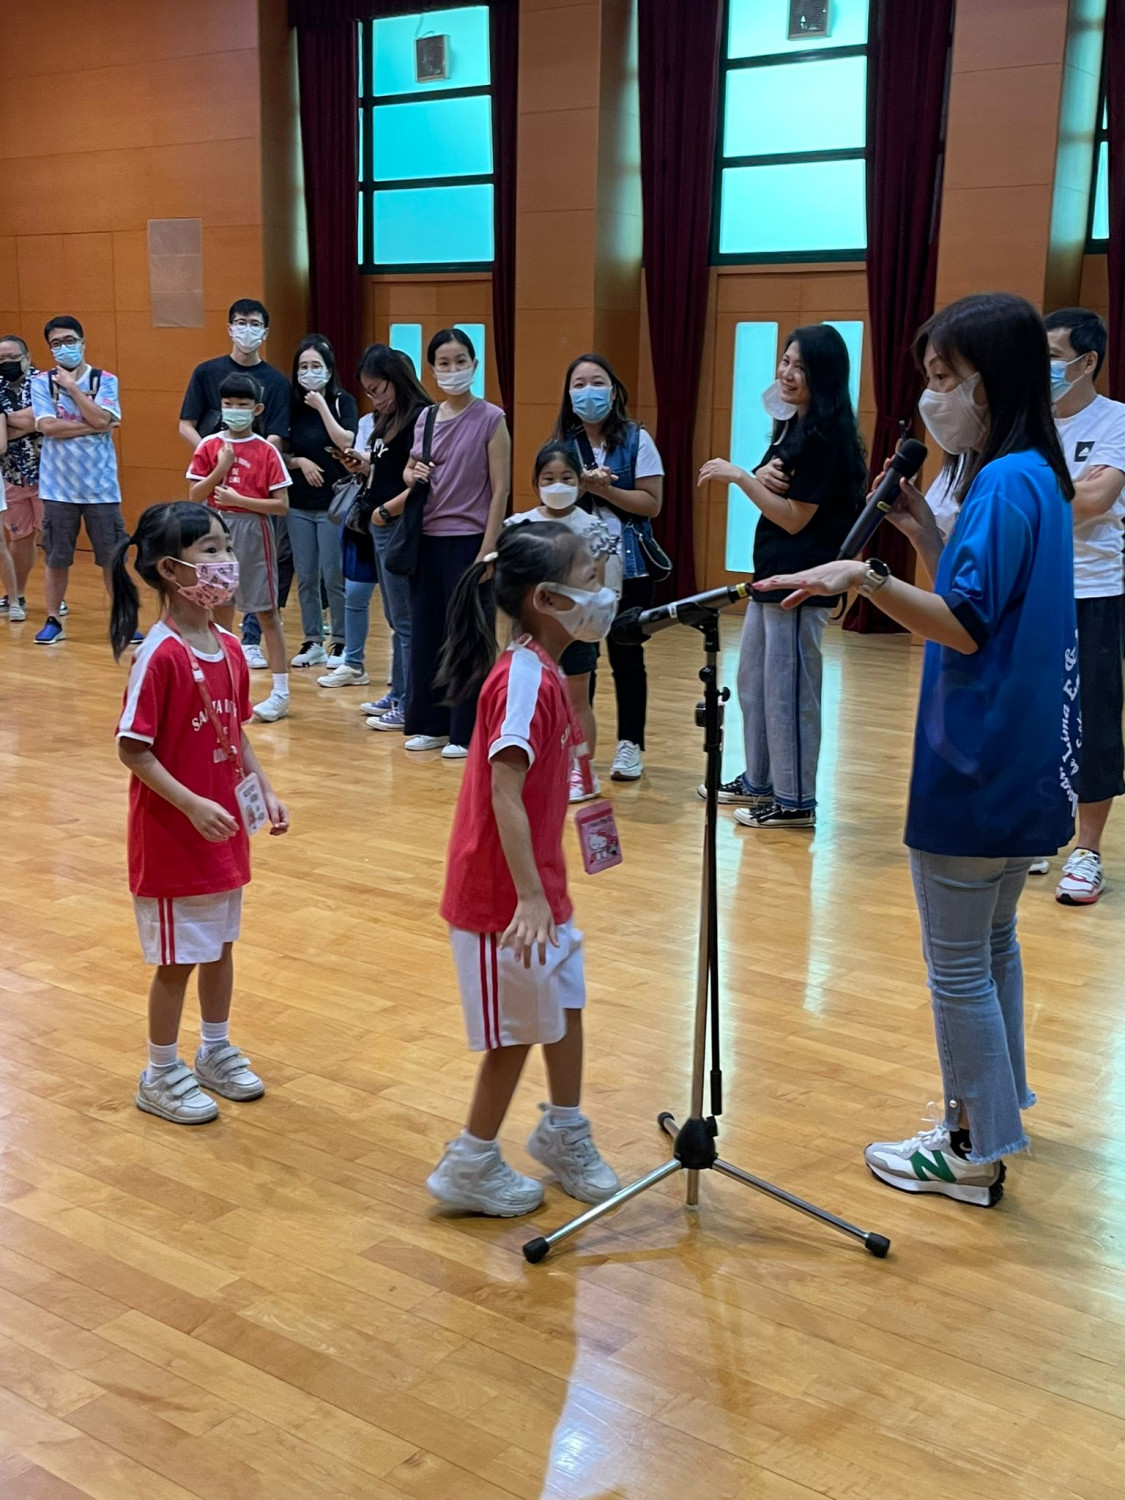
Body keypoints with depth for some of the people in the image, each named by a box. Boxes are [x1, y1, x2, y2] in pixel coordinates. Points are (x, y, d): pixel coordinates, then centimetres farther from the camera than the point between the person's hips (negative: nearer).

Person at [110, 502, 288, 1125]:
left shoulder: (229, 649, 2)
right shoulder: (159, 655, -22)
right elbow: (132, 750, -20)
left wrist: (265, 792, 2)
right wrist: (193, 805, -25)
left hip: (224, 829, 7)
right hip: (172, 835, -7)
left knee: (220, 944, 20)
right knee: (177, 958, 6)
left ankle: (216, 1051, 39)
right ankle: (160, 1076, 24)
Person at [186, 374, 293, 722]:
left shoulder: (267, 451, -5)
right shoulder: (209, 447, 3)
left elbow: (281, 505, -9)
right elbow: (194, 496, 0)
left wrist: (239, 499, -17)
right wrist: (220, 468, -12)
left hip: (253, 532, -3)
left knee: (267, 611, -1)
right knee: (220, 608, 12)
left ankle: (281, 691, 2)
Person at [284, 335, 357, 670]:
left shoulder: (343, 401, -3)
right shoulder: (293, 406, 6)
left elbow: (346, 443, -17)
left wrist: (322, 406, -16)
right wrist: (300, 461, -10)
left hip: (333, 503, -4)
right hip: (299, 504, 4)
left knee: (334, 577, -2)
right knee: (305, 577, 8)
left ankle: (341, 642, 10)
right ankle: (312, 642, 18)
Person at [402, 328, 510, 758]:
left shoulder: (490, 419, -6)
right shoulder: (425, 418, 9)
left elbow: (500, 490, -9)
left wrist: (486, 552, -15)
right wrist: (411, 475, -5)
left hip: (468, 540, -5)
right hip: (427, 540, 5)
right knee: (424, 630, 8)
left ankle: (467, 731, 9)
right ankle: (430, 723, 20)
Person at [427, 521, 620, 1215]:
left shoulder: (544, 672, 6)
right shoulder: (524, 680, -23)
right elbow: (503, 795, -29)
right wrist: (529, 898, -32)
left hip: (539, 884, 9)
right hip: (503, 894, -9)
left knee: (565, 1006, 19)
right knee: (520, 1029, 4)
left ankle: (565, 1134, 39)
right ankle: (472, 1167, 21)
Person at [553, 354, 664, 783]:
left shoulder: (636, 440, -3)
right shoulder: (563, 442, 6)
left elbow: (651, 503, -8)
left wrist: (604, 489, -17)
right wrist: (582, 486, -18)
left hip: (627, 566, -2)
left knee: (626, 656, 4)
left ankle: (630, 745, 14)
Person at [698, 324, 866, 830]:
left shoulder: (823, 437, -16)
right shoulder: (789, 426, 13)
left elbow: (795, 518, -18)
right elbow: (771, 496, 10)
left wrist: (739, 477, -18)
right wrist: (762, 475, -12)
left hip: (801, 582, -10)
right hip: (771, 574, 10)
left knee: (787, 691, -3)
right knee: (752, 682, 18)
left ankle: (795, 801, 7)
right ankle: (758, 782, 31)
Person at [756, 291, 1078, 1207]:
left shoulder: (1006, 483, -18)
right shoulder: (1033, 476, 11)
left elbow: (967, 627, -24)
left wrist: (866, 579, -35)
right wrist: (921, 529, 5)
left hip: (977, 770, -10)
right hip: (1020, 766, 10)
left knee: (958, 965, 1)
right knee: (991, 944, 22)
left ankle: (975, 1156, 12)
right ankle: (996, 1109, 36)